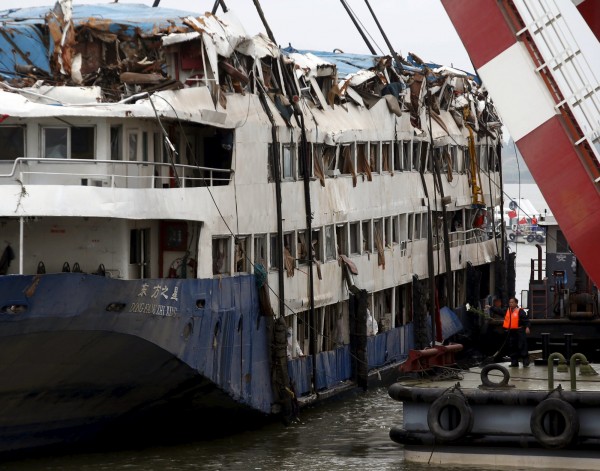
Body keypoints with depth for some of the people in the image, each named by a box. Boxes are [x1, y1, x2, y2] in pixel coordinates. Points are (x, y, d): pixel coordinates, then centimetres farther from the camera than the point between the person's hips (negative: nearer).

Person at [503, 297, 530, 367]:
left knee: (522, 347, -7)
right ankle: (514, 362, 18)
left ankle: (526, 362, -3)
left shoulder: (520, 311, -9)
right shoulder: (508, 311, 12)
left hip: (519, 332, -7)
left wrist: (527, 327, -28)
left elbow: (526, 320, -15)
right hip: (511, 332, 7)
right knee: (512, 348, 10)